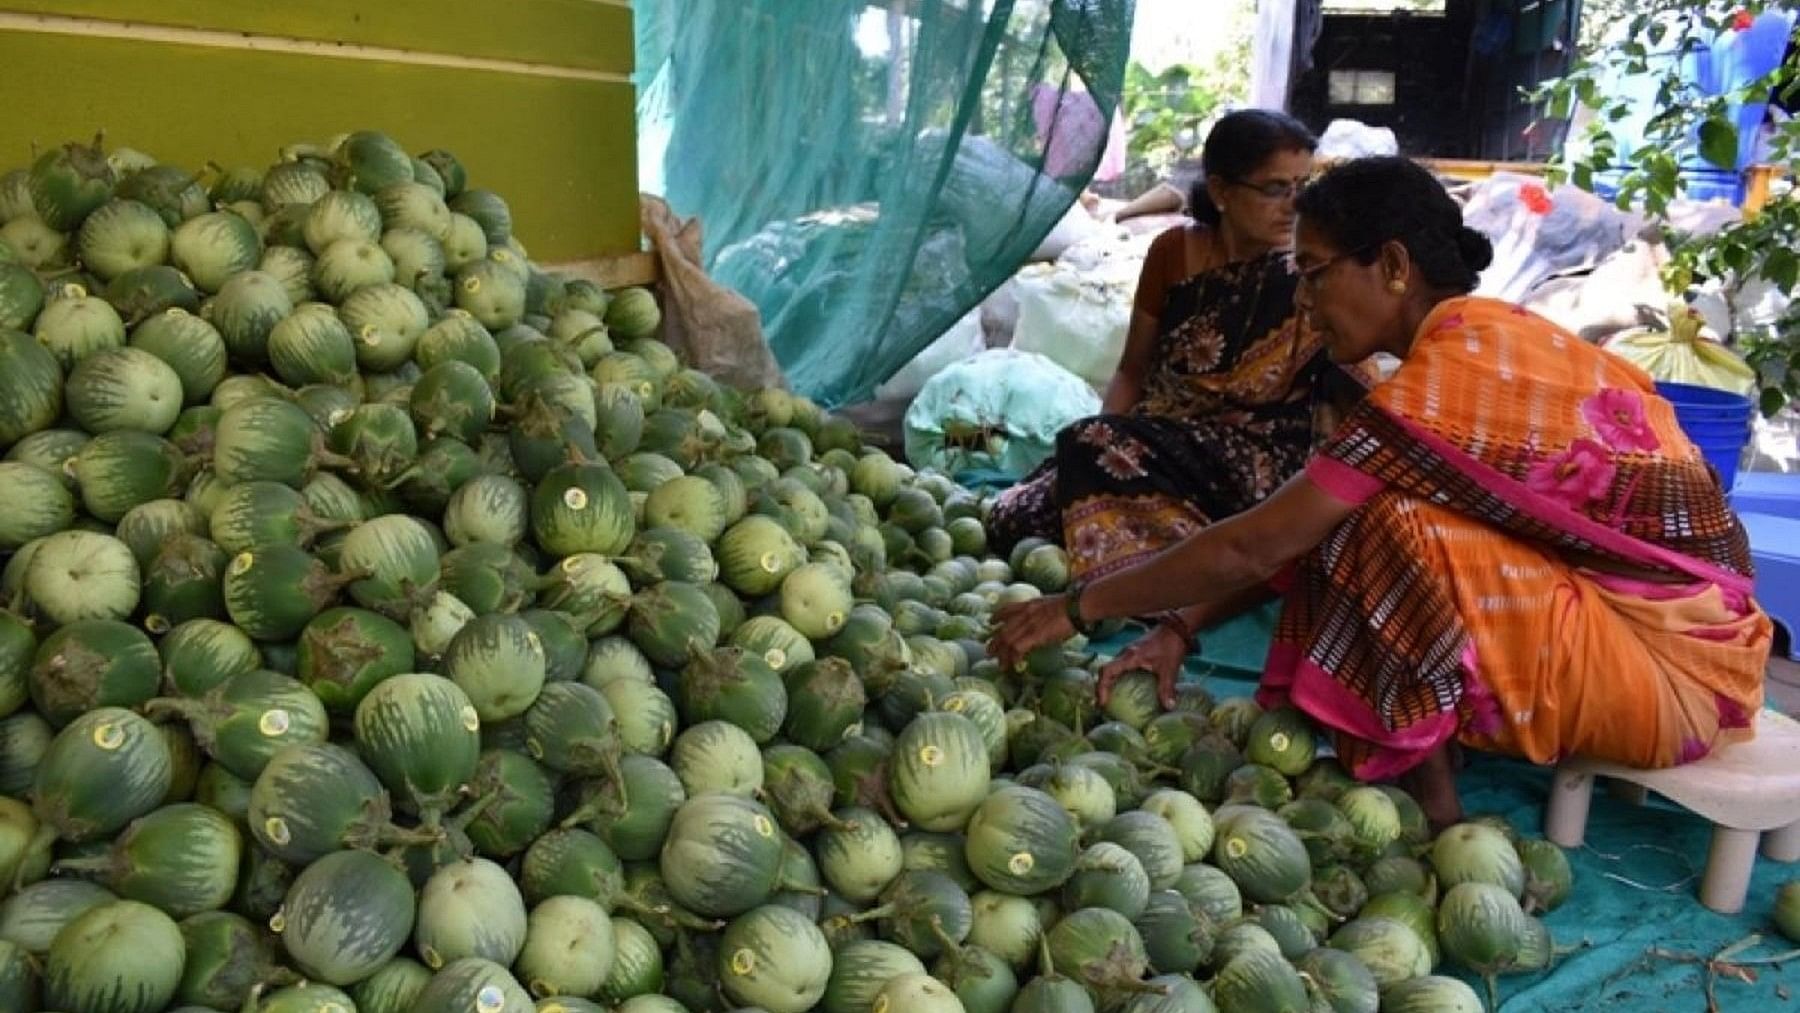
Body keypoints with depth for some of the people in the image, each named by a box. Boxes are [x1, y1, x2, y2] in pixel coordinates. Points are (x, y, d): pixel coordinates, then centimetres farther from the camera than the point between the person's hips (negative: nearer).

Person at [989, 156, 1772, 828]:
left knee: (1389, 533, -23)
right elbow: (1290, 538, 3)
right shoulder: (1488, 337, 5)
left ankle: (1432, 817, -7)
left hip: (1668, 665, -9)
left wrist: (1079, 607, -13)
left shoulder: (1454, 373, -23)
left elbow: (1256, 547, -22)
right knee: (1336, 524, 2)